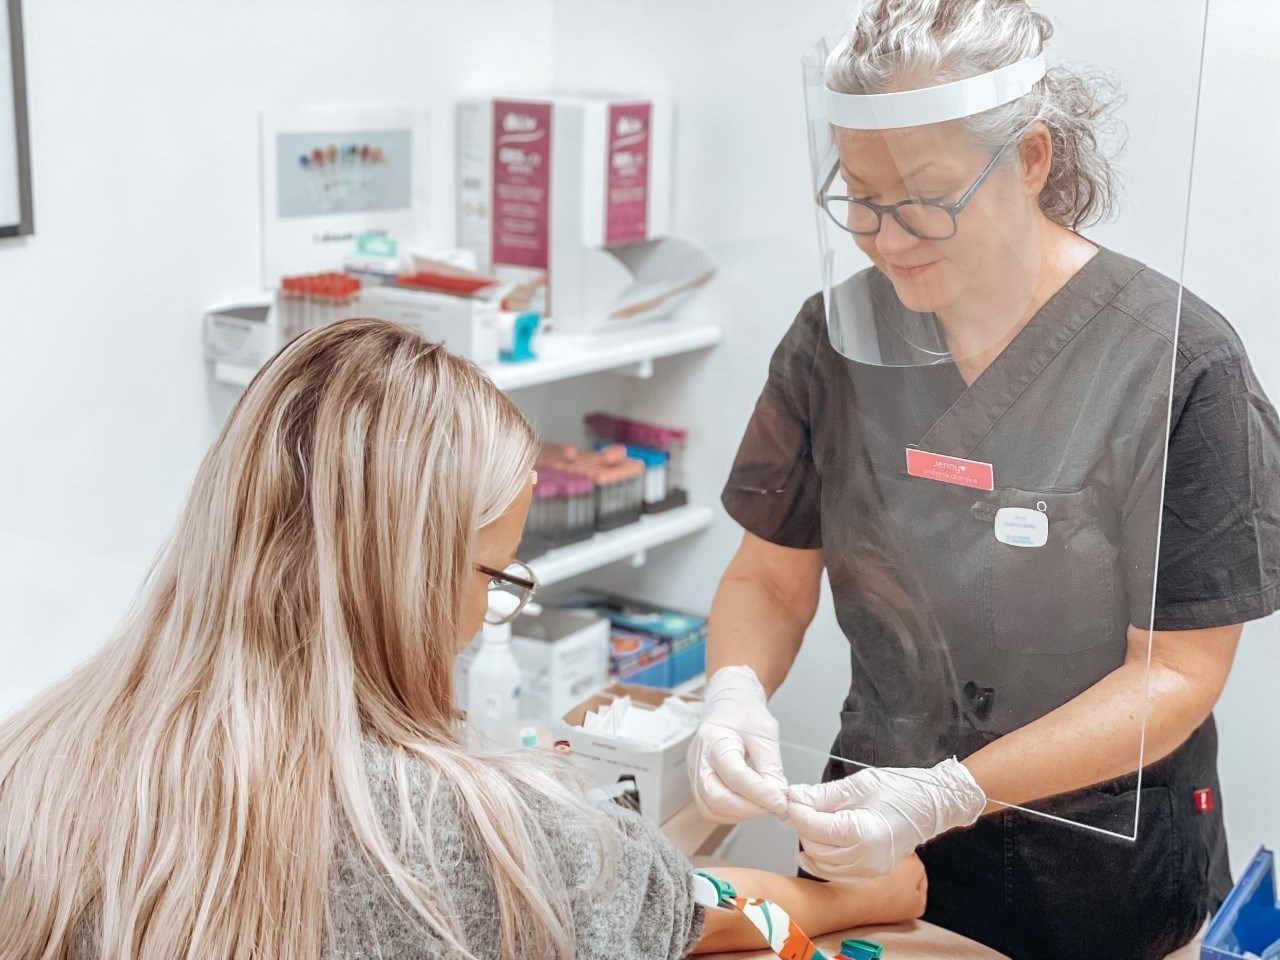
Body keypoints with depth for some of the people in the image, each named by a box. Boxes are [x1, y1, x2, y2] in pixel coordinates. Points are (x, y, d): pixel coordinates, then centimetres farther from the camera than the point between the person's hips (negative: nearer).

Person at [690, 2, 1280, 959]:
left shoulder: (1177, 362, -19)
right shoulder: (838, 334, -7)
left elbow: (1177, 667, -16)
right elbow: (772, 573, -1)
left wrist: (946, 797, -26)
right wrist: (735, 691, -22)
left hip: (1103, 857, -3)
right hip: (872, 823, 3)